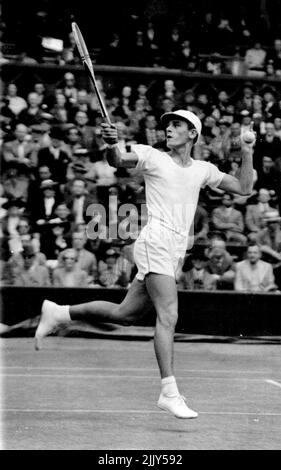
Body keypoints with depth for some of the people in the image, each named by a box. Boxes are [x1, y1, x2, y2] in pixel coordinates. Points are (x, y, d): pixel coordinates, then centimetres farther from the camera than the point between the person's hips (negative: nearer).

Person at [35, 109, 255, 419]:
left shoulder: (203, 170, 18)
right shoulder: (152, 157, 4)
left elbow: (243, 188, 19)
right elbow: (118, 160, -12)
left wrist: (247, 154, 7)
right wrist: (111, 145, -34)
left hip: (175, 253, 6)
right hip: (155, 242, -6)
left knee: (125, 314, 10)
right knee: (168, 316, -19)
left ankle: (59, 313, 23)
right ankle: (169, 392, -23)